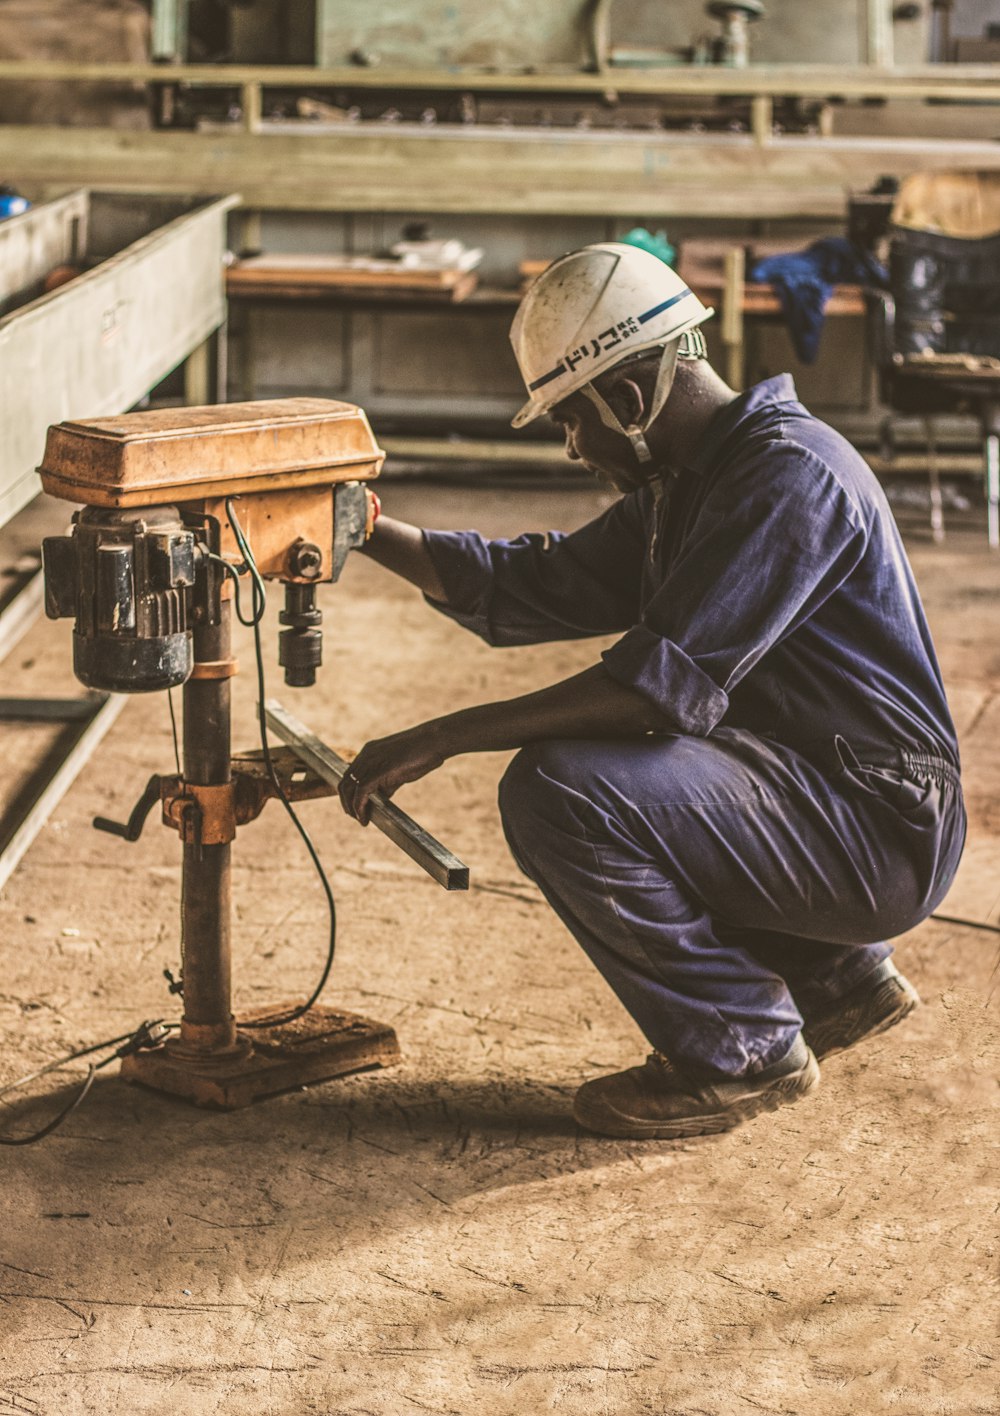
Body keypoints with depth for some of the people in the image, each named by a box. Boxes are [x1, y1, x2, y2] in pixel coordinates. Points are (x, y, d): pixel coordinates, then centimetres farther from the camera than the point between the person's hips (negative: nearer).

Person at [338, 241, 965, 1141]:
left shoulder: (789, 475, -19)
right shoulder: (683, 487, 13)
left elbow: (670, 681, -28)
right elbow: (532, 587, 20)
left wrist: (438, 740, -26)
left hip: (879, 830, -10)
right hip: (809, 799, 10)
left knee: (562, 791, -23)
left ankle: (745, 1049, -6)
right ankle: (836, 979, 23)